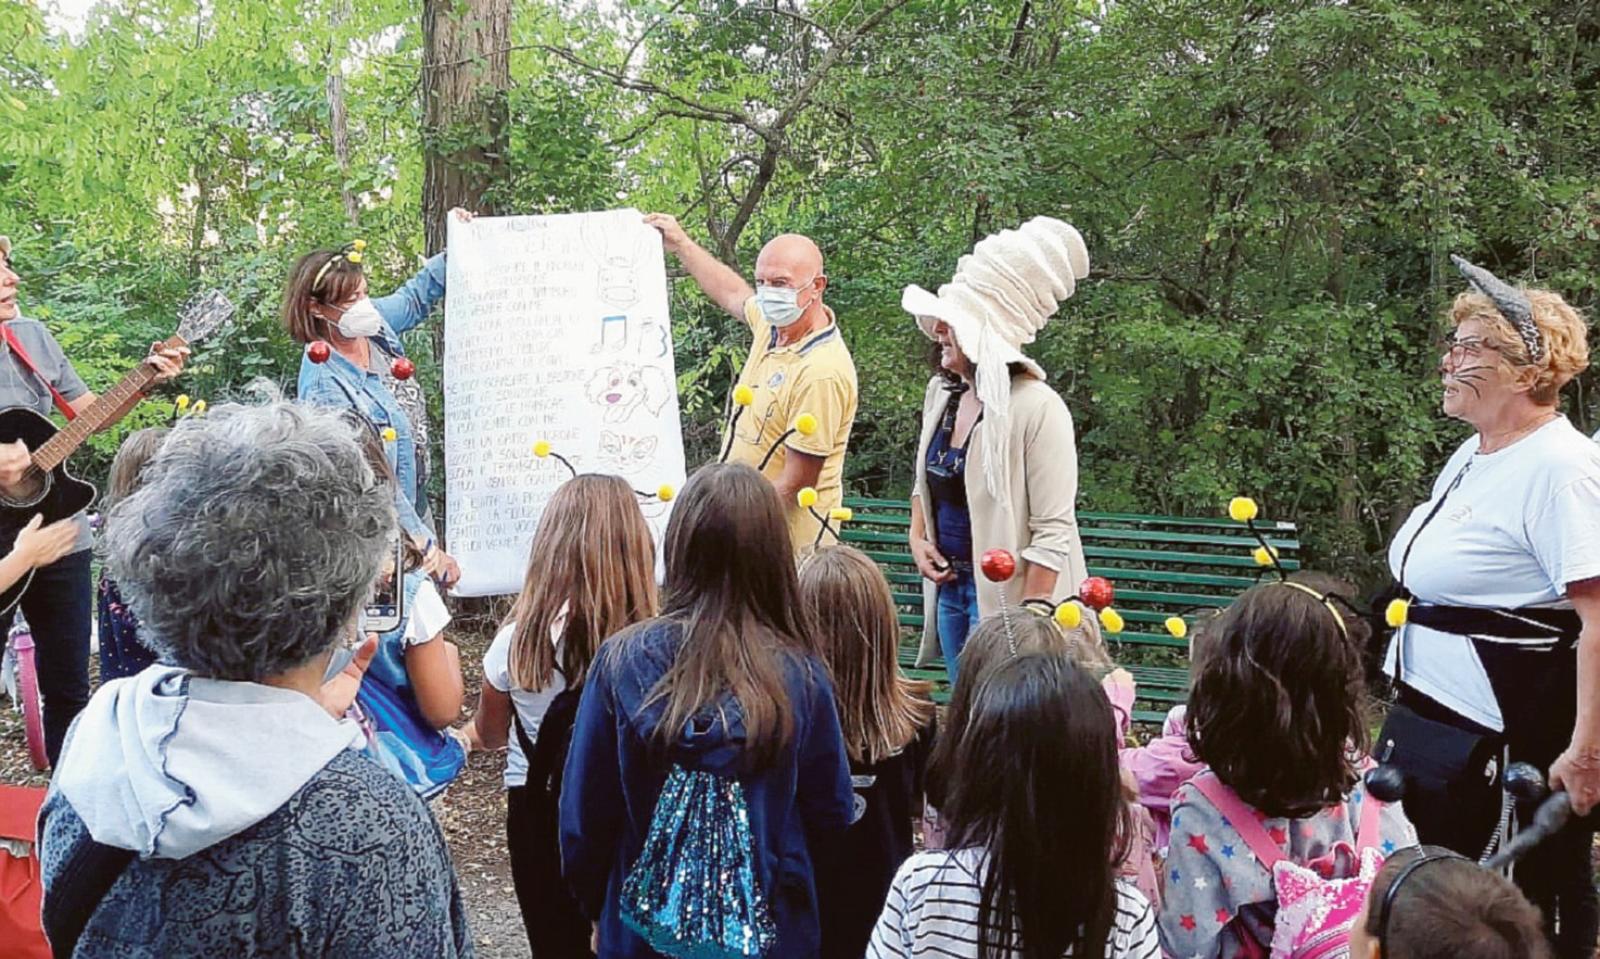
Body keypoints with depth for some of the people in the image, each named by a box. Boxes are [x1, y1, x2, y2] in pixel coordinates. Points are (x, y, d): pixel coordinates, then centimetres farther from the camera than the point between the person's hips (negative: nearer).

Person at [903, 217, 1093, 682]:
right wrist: (918, 538, 6)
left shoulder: (1037, 408, -19)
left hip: (1006, 594, -7)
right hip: (949, 587, 8)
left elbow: (1053, 534, -19)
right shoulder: (942, 391, 4)